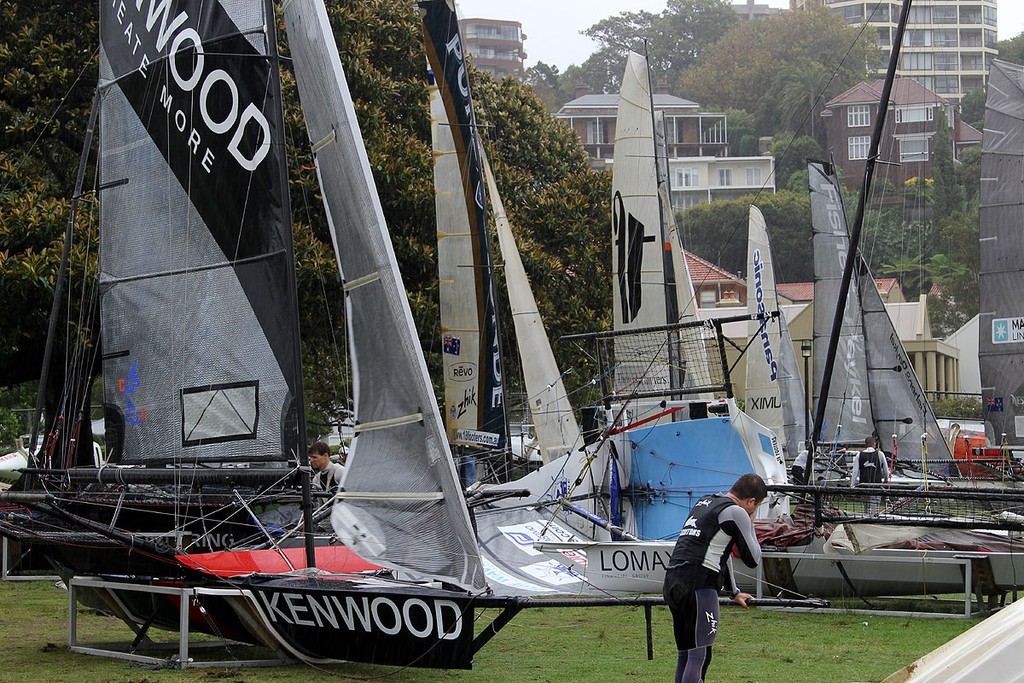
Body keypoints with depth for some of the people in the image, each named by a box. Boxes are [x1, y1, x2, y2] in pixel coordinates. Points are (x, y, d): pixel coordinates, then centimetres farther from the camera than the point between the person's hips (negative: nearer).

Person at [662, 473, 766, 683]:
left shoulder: (705, 502, 25)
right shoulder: (736, 512, -3)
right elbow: (752, 559, 3)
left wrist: (734, 592, 40)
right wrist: (750, 526, 17)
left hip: (673, 582, 9)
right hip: (697, 585, -9)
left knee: (685, 655, 14)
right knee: (699, 656, -10)